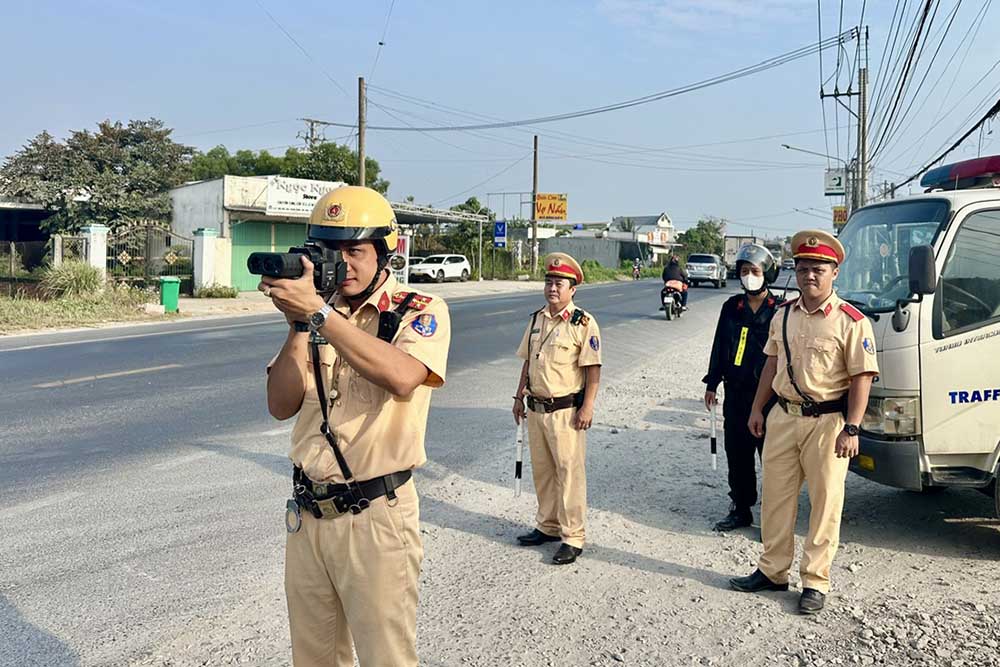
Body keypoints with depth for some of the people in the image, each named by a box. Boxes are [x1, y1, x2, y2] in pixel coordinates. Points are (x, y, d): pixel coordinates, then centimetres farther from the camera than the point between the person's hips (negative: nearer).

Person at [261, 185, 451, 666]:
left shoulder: (420, 311, -7)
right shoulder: (318, 310, 8)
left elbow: (401, 376, -29)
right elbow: (281, 405, 0)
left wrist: (319, 312, -28)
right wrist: (299, 323, -11)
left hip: (376, 517, -5)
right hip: (307, 513, 5)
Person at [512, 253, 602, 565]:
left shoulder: (583, 323, -10)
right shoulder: (537, 319, 10)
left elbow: (593, 368, -12)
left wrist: (587, 407, -17)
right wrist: (520, 397, 16)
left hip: (566, 410, -7)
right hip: (536, 408, 7)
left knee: (570, 472, -1)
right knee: (541, 470, 16)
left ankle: (573, 536, 10)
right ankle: (548, 525, 31)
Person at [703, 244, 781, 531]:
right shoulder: (732, 307, 9)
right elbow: (719, 347, 14)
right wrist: (712, 383, 13)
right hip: (735, 394, 5)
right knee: (737, 456, 12)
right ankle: (741, 510, 25)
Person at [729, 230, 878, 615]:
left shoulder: (851, 321, -10)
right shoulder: (783, 316, 9)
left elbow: (861, 378, -12)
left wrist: (851, 429, -18)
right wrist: (757, 408, 15)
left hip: (826, 421, -5)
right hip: (783, 418, 6)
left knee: (825, 504, 4)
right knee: (776, 497, 13)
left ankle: (815, 582, 17)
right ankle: (772, 571, 27)